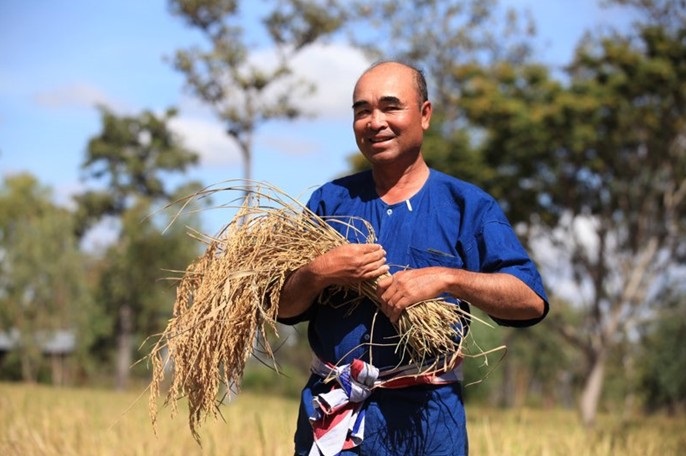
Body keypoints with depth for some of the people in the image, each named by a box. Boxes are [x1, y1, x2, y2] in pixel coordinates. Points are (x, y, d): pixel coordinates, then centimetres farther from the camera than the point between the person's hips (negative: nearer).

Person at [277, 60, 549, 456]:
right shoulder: (330, 201, 9)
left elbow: (531, 301, -8)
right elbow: (283, 307, 7)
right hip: (333, 412, 1)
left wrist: (444, 278, -20)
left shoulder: (467, 206, 2)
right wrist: (320, 272, -13)